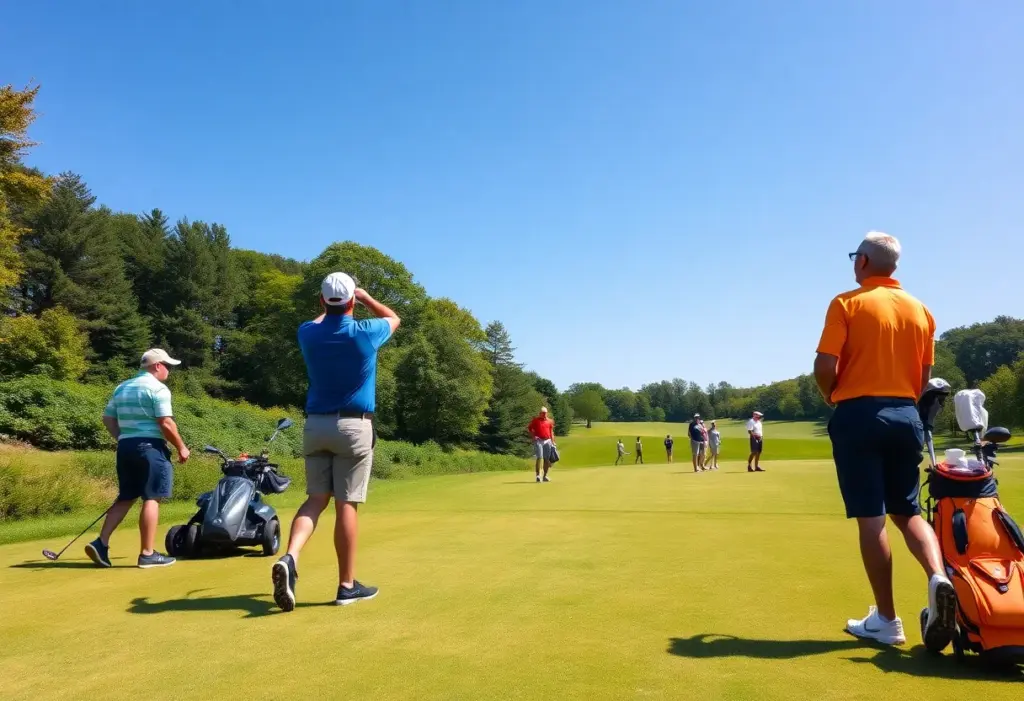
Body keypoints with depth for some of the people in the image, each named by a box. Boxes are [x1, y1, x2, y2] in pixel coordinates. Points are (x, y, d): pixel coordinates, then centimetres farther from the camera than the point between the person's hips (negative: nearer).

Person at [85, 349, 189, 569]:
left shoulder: (122, 387, 16)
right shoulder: (158, 388, -9)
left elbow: (108, 419, 15)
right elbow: (166, 423, -16)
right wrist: (181, 447, -6)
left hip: (125, 447, 8)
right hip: (150, 447, -8)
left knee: (125, 497, 15)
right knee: (151, 498, -4)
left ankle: (101, 543, 6)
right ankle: (147, 554, -3)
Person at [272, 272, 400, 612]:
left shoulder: (308, 334, -1)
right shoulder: (364, 333, -9)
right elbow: (393, 319, 15)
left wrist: (331, 307, 37)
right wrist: (364, 296, 25)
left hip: (316, 425, 4)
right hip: (354, 427, -3)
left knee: (316, 499, 8)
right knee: (347, 504, 0)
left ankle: (289, 557, -16)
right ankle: (347, 585, 7)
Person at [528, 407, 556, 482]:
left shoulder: (549, 421, 11)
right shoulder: (535, 420, 1)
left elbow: (551, 432, 16)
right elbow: (529, 428, 4)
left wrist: (553, 442, 11)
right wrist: (533, 436, -10)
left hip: (547, 441, 4)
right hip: (538, 441, -4)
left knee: (547, 459, 6)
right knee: (539, 458, -12)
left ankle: (545, 476, 16)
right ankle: (538, 475, -11)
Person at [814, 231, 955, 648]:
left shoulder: (847, 304, -6)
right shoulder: (920, 311, 10)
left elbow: (825, 367, -13)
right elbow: (925, 376, 12)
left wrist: (831, 396, 6)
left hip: (858, 415, -5)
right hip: (905, 416, 5)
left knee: (871, 518, 0)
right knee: (907, 511, 16)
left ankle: (886, 620, 6)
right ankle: (939, 578, -10)